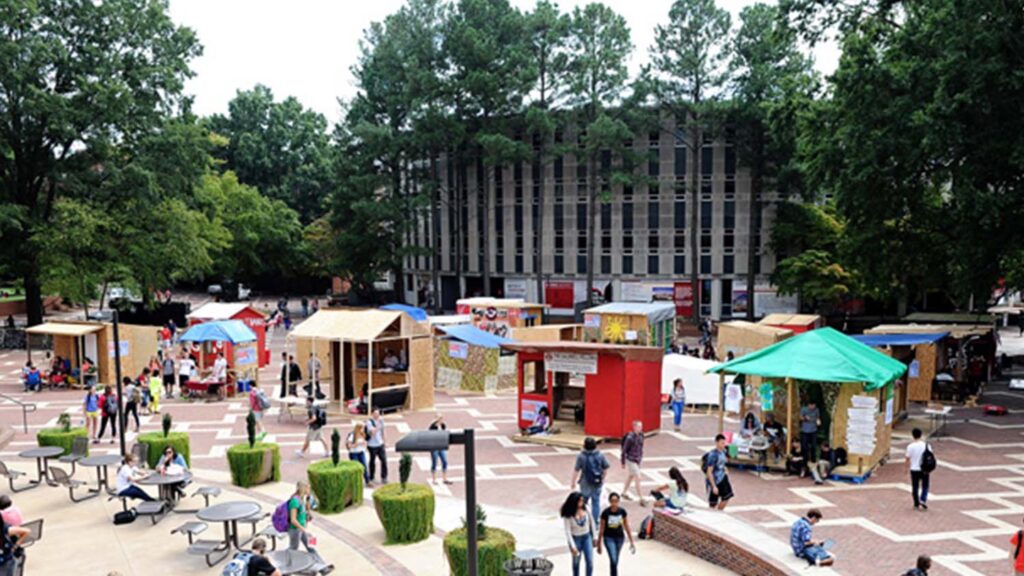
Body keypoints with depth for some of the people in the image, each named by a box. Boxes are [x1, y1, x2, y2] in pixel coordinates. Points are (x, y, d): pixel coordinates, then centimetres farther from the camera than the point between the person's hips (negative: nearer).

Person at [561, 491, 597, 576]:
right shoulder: (568, 515, -22)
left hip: (587, 537, 2)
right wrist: (572, 546, -18)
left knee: (590, 562, 0)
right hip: (575, 538, -2)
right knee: (576, 562, 15)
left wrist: (594, 537, 5)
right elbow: (568, 531, -17)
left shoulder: (586, 508, -15)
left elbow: (591, 521, -1)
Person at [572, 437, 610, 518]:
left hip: (586, 483, -2)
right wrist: (603, 479, 16)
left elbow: (576, 470, -12)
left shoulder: (581, 456, -15)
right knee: (596, 502, 11)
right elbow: (605, 469, 0)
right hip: (598, 483, 2)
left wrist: (573, 482, 0)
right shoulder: (600, 455, -6)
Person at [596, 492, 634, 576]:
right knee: (613, 560, -16)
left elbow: (627, 527, -1)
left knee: (615, 561, 16)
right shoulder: (605, 513, -18)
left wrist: (631, 542, 1)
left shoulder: (622, 511, -10)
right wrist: (599, 544, -2)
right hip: (609, 538, -3)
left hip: (620, 538, 3)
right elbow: (601, 529, -8)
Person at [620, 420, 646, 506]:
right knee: (638, 478, -6)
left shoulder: (641, 435, -4)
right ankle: (641, 499, 1)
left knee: (631, 476, 21)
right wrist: (623, 463, -10)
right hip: (631, 460, -8)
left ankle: (624, 492, 39)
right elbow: (624, 450, -16)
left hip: (638, 459, 8)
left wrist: (641, 457, 15)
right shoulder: (630, 437, -24)